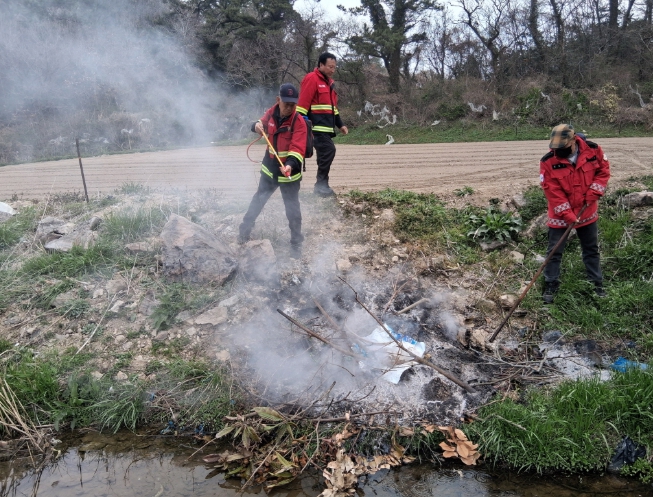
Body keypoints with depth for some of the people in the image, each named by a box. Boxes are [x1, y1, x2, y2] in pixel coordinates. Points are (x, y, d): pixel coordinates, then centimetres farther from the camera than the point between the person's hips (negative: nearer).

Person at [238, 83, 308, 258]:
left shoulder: (299, 122, -18)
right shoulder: (271, 113, -4)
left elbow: (298, 149, -27)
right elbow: (262, 124, 17)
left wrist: (290, 165, -45)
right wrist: (257, 125, -8)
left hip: (289, 172, -5)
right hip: (269, 168, 5)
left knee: (292, 209, 4)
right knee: (258, 200, 22)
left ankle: (296, 243, 20)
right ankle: (245, 229, 41)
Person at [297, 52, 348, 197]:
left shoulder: (329, 82, 20)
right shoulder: (311, 79, -8)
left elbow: (333, 106, 27)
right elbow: (303, 105, -15)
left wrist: (340, 124, 22)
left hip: (326, 128, 9)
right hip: (317, 128, -9)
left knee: (324, 154, 9)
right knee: (329, 150, -17)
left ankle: (322, 185, 16)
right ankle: (321, 184, -9)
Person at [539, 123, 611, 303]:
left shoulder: (593, 150, -12)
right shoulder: (548, 161, -20)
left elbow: (603, 170, 2)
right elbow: (552, 192, -19)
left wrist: (593, 193, -12)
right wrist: (567, 215, -22)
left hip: (587, 212, 3)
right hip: (560, 215, -3)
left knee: (591, 249, 16)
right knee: (554, 252, 3)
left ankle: (596, 283, 31)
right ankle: (550, 286, 17)